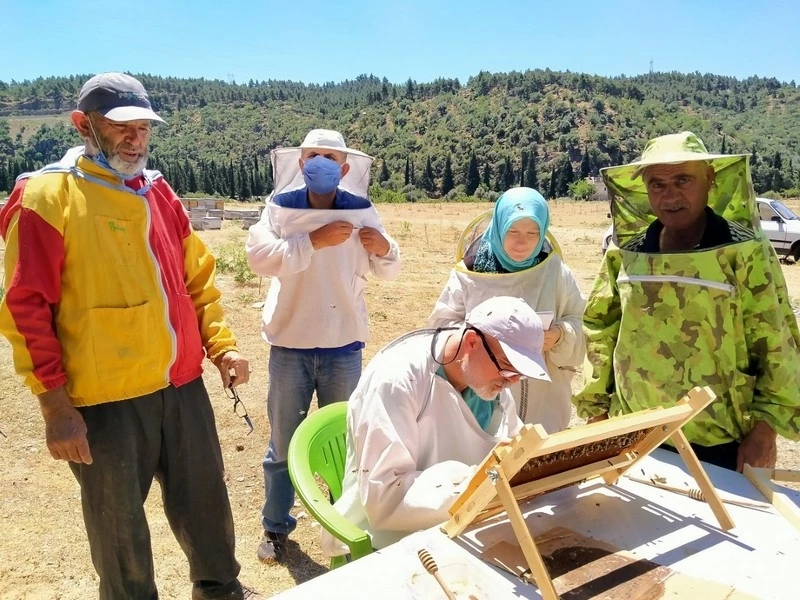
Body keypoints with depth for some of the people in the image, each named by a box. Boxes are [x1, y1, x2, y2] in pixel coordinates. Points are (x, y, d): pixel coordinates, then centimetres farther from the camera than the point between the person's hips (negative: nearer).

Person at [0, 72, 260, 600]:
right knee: (120, 528, 11)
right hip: (105, 399, -5)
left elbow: (197, 276, 16)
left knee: (207, 506, 18)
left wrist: (221, 344, 3)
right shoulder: (46, 196, -7)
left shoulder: (158, 191, 11)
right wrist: (56, 406, -12)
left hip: (183, 384, 6)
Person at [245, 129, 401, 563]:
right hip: (290, 344, -1)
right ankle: (276, 527, 33)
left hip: (343, 346, 1)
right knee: (284, 442, 14)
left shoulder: (361, 211, -4)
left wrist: (384, 249, -18)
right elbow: (258, 256, -23)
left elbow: (387, 271, 3)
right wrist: (313, 241, -30)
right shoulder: (281, 207, -7)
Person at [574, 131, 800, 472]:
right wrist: (596, 408, 5)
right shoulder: (625, 252, 0)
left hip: (718, 442, -3)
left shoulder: (744, 252, -11)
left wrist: (763, 435, -11)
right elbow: (599, 328, 7)